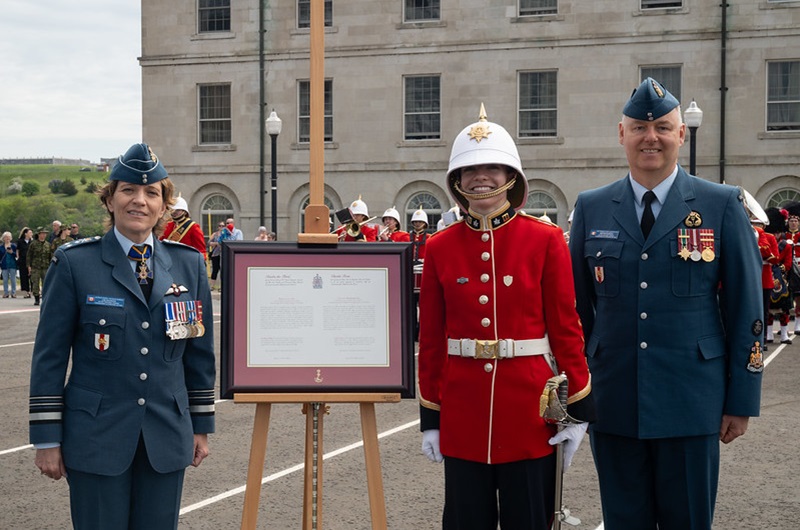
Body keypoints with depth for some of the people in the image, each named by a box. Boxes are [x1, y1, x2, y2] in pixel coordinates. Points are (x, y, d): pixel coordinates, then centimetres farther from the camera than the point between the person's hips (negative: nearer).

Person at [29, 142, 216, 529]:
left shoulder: (189, 264, 6)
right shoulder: (74, 263, -4)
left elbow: (201, 351, 11)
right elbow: (49, 355, -3)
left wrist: (202, 426, 11)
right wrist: (47, 439, -5)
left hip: (167, 438, 3)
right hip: (97, 439, -3)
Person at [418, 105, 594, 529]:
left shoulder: (546, 240, -3)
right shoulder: (440, 248, 3)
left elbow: (566, 327, -2)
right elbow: (430, 337, 6)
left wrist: (579, 408, -3)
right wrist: (429, 415, 6)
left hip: (529, 405, -2)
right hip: (463, 410, 2)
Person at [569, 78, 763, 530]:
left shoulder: (723, 206, 0)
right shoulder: (592, 209, 6)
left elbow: (746, 307, 0)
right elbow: (577, 305, 11)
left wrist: (742, 400, -2)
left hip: (690, 404, -2)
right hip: (613, 405, 2)